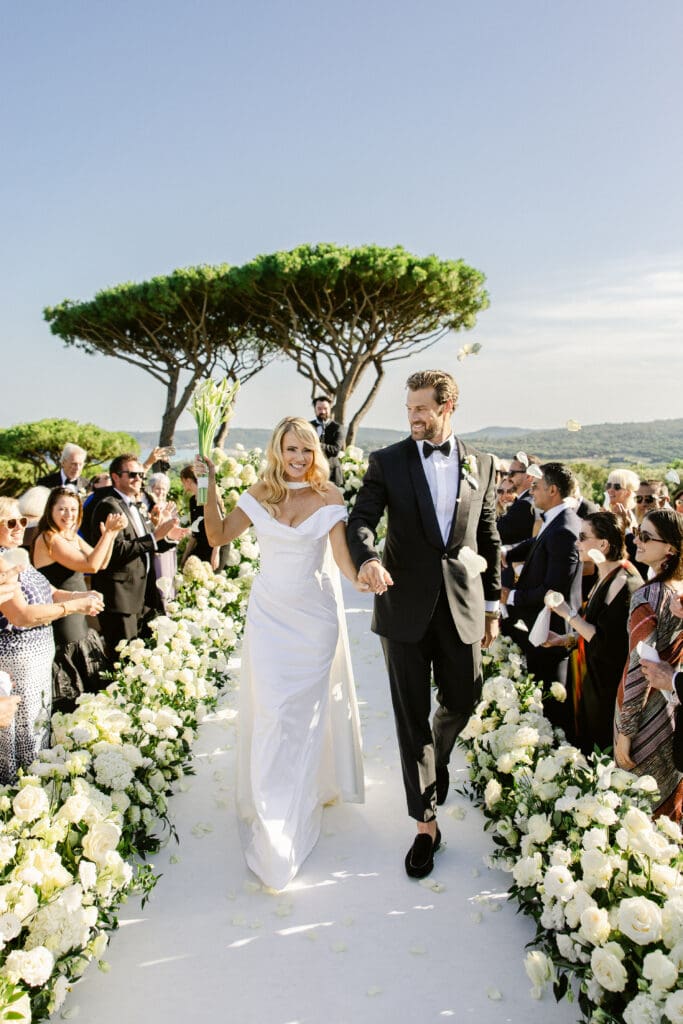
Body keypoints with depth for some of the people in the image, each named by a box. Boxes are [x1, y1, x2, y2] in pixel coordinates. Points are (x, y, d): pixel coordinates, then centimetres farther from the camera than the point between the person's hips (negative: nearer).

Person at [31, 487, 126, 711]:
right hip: (62, 624, -9)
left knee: (89, 686, 15)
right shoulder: (49, 539, -17)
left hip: (79, 623, 9)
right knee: (69, 692, 0)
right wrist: (108, 532, -21)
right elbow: (90, 565, -25)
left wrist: (112, 533, -6)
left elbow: (102, 564, 7)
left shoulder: (72, 537, 10)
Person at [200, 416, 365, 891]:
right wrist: (210, 484, -8)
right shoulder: (260, 493, -1)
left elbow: (343, 554, -17)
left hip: (315, 611, -1)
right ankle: (273, 810, 20)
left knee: (311, 705, 10)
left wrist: (365, 578, -37)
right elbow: (218, 536, 0)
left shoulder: (329, 497, -9)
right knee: (272, 709, 3)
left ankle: (315, 785, 32)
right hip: (270, 612, 2)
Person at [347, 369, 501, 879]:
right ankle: (426, 824, 18)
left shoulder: (482, 465, 5)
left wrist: (492, 605, 10)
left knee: (463, 701, 14)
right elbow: (360, 520, -9)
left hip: (461, 605, 2)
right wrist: (367, 558, -32)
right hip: (406, 605, -2)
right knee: (412, 716, 5)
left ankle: (437, 758, 49)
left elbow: (489, 540, 9)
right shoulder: (388, 462, -1)